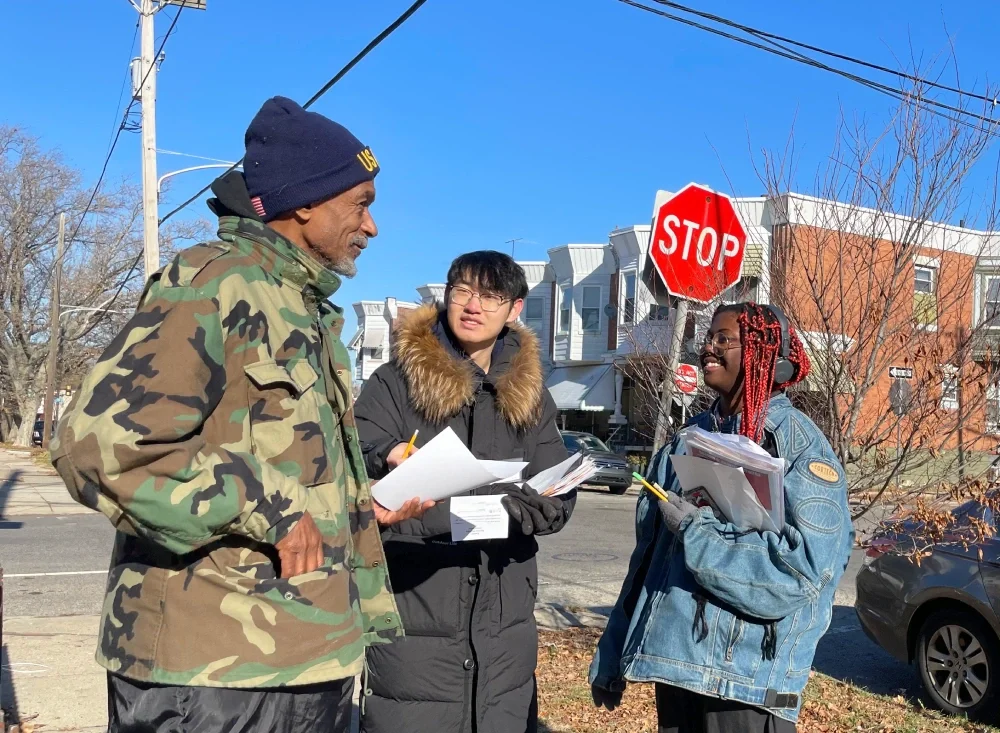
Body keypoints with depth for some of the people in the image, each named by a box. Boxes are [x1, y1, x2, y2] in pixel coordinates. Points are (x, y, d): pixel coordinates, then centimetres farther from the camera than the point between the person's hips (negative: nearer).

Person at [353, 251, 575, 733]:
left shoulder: (531, 396, 10)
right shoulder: (395, 381, 0)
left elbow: (557, 500, 2)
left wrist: (495, 508, -18)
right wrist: (389, 463, -32)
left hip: (504, 627, 4)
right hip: (411, 617, -3)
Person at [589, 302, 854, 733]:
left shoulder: (800, 445, -9)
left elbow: (805, 565, -20)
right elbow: (647, 552, 11)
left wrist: (696, 533, -17)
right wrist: (611, 660, 12)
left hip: (748, 679, -5)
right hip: (674, 659, 6)